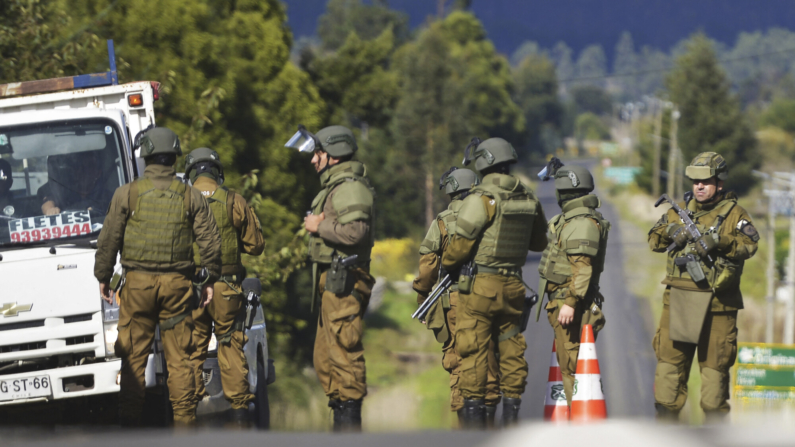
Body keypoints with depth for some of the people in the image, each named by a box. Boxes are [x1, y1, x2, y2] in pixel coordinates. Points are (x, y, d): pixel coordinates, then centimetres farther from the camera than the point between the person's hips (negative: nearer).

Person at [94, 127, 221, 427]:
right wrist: (210, 279, 15)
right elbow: (210, 242, 4)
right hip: (178, 283, 1)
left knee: (134, 355, 2)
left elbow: (109, 240, 1)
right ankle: (184, 419, 4)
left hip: (138, 282, -1)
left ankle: (129, 419, 0)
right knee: (179, 357, 5)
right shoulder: (191, 196, 3)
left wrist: (103, 277, 12)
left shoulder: (127, 194, -2)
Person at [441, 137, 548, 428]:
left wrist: (447, 263, 6)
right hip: (513, 285, 6)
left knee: (473, 350, -1)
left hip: (480, 284, -6)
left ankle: (474, 409, -3)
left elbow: (461, 243, -13)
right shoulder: (529, 200, 5)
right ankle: (511, 410, 12)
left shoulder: (482, 200, -14)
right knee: (511, 348, 11)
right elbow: (539, 242, 18)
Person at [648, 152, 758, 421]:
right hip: (678, 298, 3)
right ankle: (666, 418, 10)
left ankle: (715, 426, 10)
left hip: (717, 304, -3)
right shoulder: (681, 210, 13)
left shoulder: (733, 213, 1)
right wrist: (669, 232, -6)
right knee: (669, 357, 3)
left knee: (715, 362, 2)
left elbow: (749, 245, -13)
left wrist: (720, 242, -28)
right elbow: (654, 241, 16)